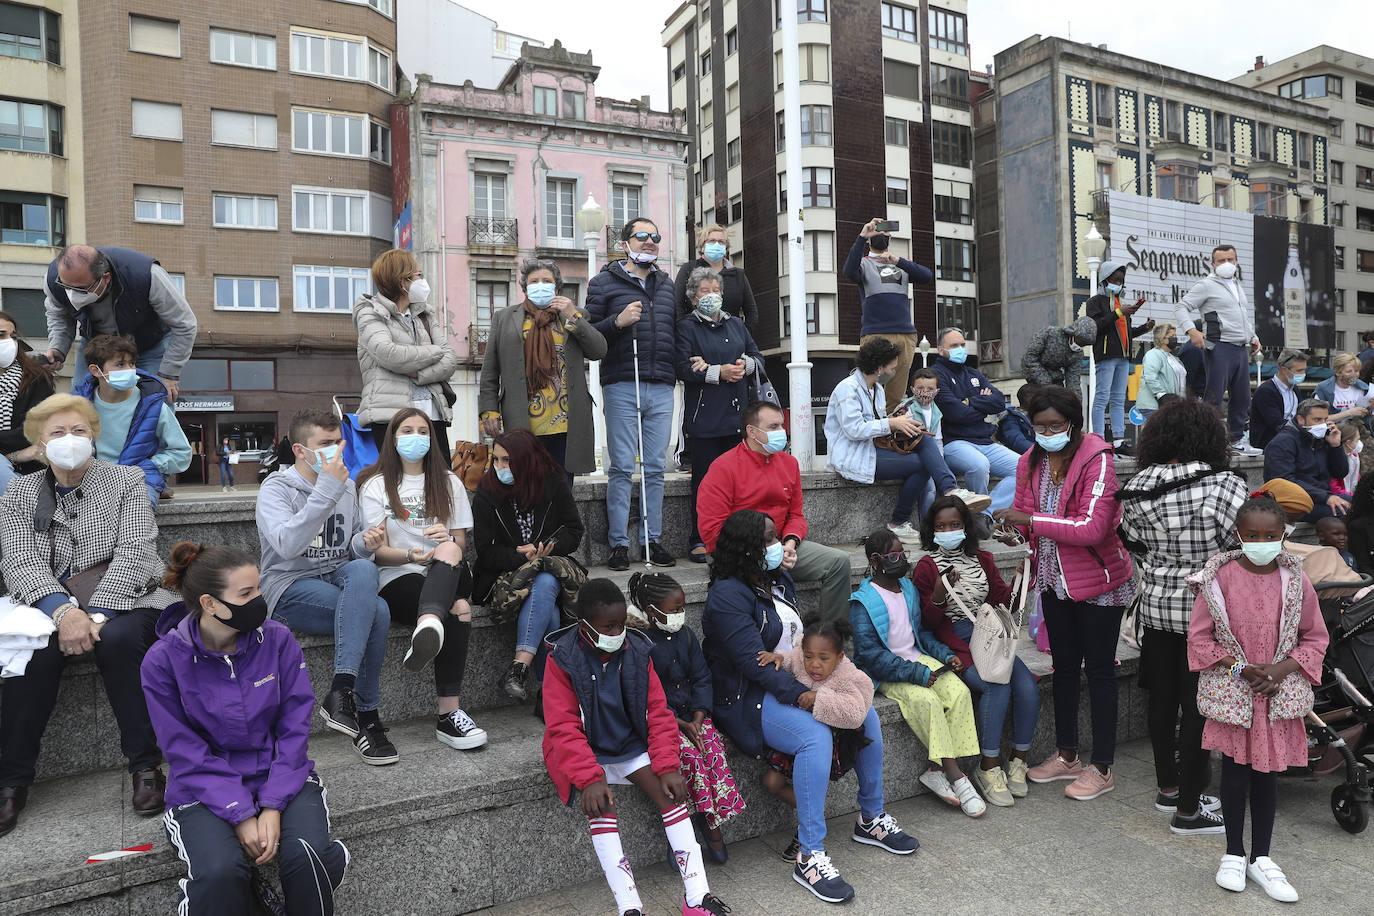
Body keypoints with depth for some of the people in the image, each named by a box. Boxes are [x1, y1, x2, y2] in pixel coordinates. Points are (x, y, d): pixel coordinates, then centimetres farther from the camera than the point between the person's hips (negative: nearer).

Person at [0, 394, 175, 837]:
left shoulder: (125, 480, 4)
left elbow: (134, 551, -7)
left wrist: (97, 614, -22)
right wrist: (63, 610, -24)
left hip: (122, 598, -2)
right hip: (49, 604, 2)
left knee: (117, 639, -33)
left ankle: (146, 767, -21)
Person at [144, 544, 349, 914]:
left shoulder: (278, 640, -6)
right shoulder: (163, 660, -9)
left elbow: (294, 730, -5)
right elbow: (187, 754, -9)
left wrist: (272, 807, -15)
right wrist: (241, 816, -17)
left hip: (280, 777, 1)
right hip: (205, 791, -1)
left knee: (310, 855, -25)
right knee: (221, 872, -29)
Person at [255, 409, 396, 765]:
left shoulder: (346, 485, 12)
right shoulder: (276, 488, -6)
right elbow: (287, 545, -25)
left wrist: (365, 542, -6)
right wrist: (326, 490, -28)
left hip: (338, 577, 5)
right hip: (291, 588, -5)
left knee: (363, 569, -33)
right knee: (376, 611, -30)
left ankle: (341, 692, -29)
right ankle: (367, 718, -21)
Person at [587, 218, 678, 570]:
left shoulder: (667, 284, 20)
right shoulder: (605, 282, 4)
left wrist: (676, 371, 13)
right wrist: (617, 322, -16)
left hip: (661, 389, 4)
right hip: (622, 386, -4)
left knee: (655, 468, 6)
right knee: (622, 468, -3)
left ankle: (654, 540, 14)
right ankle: (619, 544, 5)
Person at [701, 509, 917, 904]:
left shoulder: (779, 579, 10)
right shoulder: (727, 596, -18)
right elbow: (754, 662, -24)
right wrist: (801, 696, -28)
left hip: (796, 683, 9)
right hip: (750, 698, -9)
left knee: (866, 716, -2)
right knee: (816, 737, -32)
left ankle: (871, 819, 16)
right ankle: (809, 858, -22)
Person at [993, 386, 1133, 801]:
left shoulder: (1096, 459, -18)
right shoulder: (1031, 461, 2)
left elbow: (1092, 527, -27)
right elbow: (1025, 513, 10)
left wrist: (1032, 520, -29)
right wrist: (1012, 527, -12)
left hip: (1097, 580, -6)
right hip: (1054, 579, 6)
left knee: (1099, 670, 4)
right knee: (1064, 666, 16)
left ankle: (1102, 769, 17)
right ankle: (1067, 756, 31)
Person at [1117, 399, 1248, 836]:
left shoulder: (1136, 490, -4)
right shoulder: (1225, 486, -17)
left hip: (1156, 606, 5)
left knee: (1162, 699, 17)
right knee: (1198, 707, 6)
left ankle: (1168, 789, 35)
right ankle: (1188, 811, 16)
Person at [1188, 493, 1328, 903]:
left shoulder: (1295, 580, -4)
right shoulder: (1220, 578, -11)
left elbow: (1315, 637, 4)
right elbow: (1199, 637, -5)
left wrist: (1282, 668, -10)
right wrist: (1239, 668, -14)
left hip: (1279, 695, 2)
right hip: (1232, 693, -2)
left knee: (1268, 772, 11)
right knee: (1235, 770, 7)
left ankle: (1260, 858, 27)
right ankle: (1234, 853, 25)